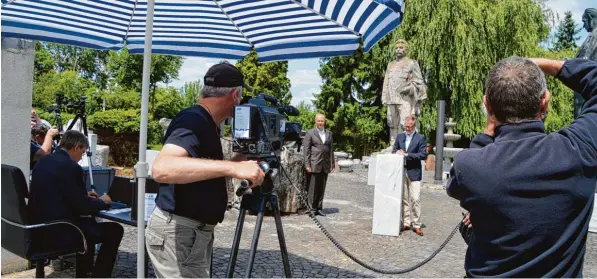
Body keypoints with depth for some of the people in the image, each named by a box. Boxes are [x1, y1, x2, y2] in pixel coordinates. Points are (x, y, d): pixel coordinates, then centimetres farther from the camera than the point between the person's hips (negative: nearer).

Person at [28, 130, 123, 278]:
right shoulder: (71, 167, -18)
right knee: (115, 230, 1)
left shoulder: (43, 161, 9)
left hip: (40, 227, 10)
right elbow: (82, 207, -16)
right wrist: (102, 201, 2)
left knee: (88, 222, 32)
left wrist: (84, 195, 20)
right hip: (57, 231, -10)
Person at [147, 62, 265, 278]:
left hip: (197, 231, 10)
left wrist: (240, 160, 14)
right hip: (177, 232, -10)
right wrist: (231, 167, -41)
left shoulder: (204, 123, 11)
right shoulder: (193, 121, -20)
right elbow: (162, 169, -39)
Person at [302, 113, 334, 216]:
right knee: (312, 188, -2)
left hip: (325, 165, 4)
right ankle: (312, 208, 6)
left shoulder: (329, 134, 14)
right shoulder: (310, 133, 1)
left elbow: (331, 150, 14)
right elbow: (306, 150, -3)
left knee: (321, 188, 8)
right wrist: (307, 165, -9)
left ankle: (319, 208, 17)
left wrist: (332, 164, 8)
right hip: (314, 165, -4)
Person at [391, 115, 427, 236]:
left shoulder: (421, 138, -2)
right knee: (403, 199, 7)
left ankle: (416, 225, 0)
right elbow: (394, 150, 15)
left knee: (415, 199, -7)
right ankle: (406, 223, 15)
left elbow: (423, 154, -9)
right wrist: (398, 152, -8)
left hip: (414, 172, -4)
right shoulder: (399, 136, 11)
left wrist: (407, 154, -16)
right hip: (401, 171, 4)